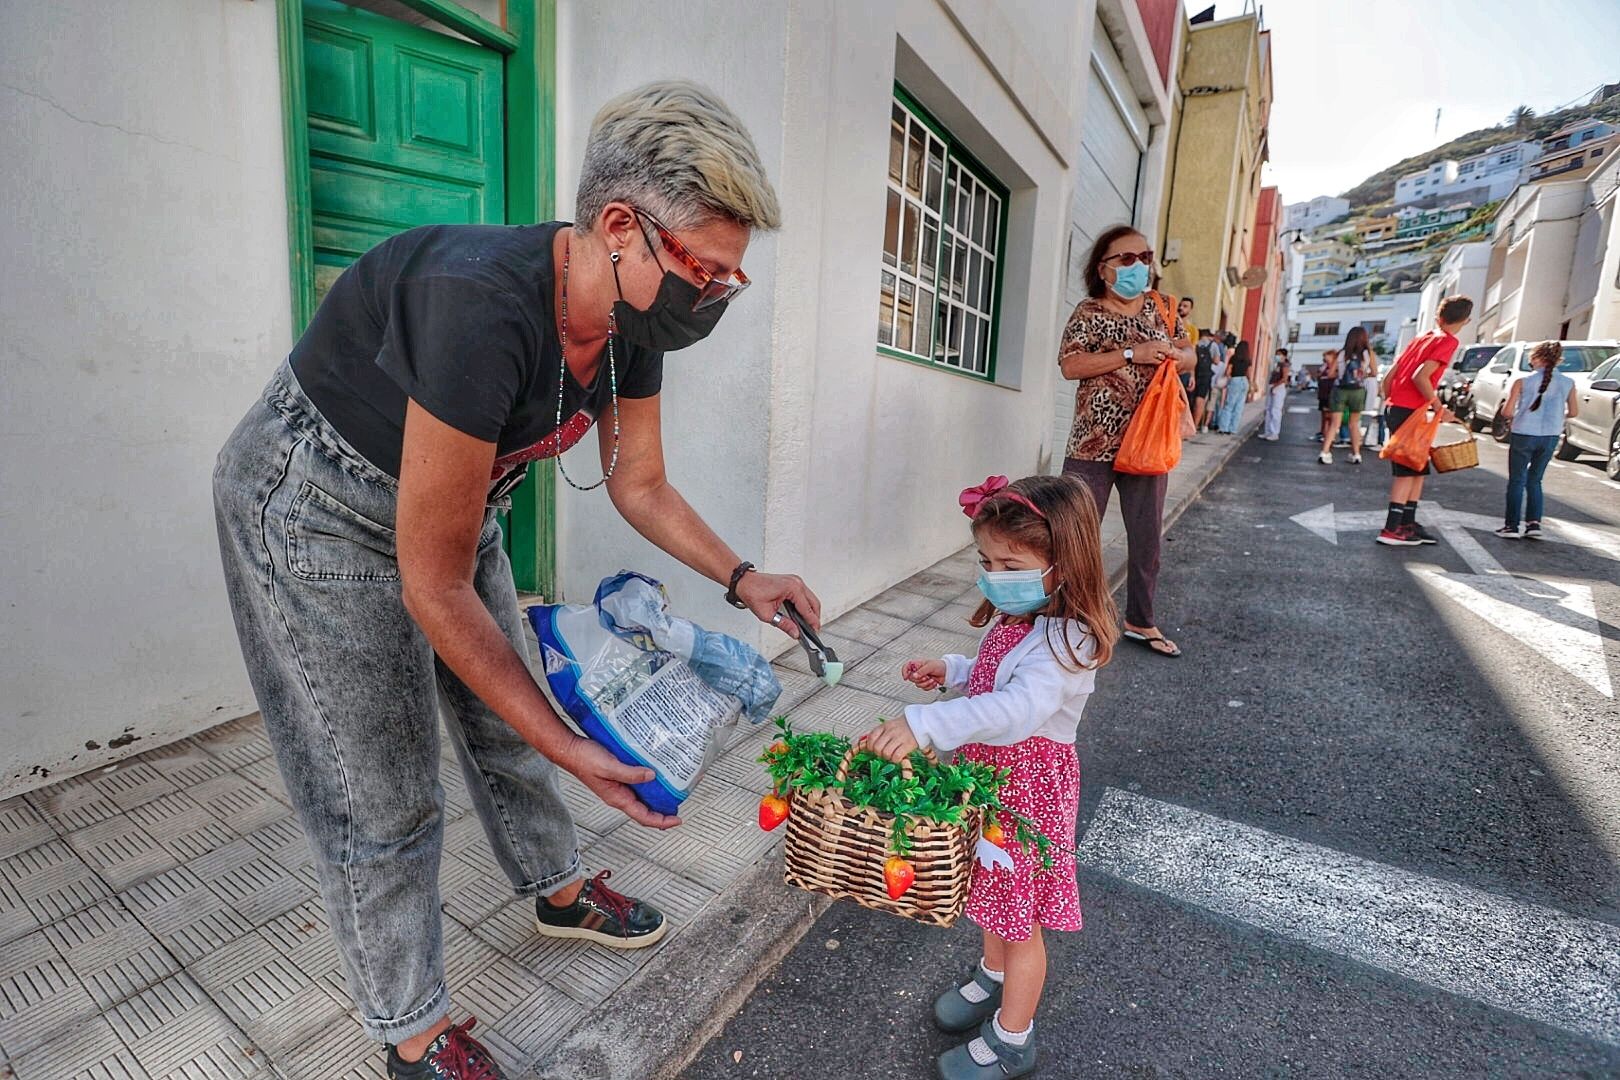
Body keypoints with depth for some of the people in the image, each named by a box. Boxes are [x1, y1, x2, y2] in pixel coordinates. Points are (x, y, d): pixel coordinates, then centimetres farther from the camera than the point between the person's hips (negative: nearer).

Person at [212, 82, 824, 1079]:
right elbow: (435, 588, -32)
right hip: (317, 504, -7)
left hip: (456, 497, 7)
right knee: (384, 799, 1)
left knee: (507, 722, 17)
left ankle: (558, 892, 42)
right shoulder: (483, 307, -38)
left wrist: (740, 577, -10)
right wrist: (568, 747, -25)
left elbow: (642, 486, 2)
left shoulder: (629, 320, -14)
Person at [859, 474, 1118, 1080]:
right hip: (987, 774, 8)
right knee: (993, 893, 28)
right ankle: (993, 978, 54)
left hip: (1030, 787, -8)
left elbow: (1018, 708, -45)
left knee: (1021, 919, 13)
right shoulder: (1012, 616, -2)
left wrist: (924, 724, -54)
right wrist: (952, 671, -1)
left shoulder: (1066, 639, -29)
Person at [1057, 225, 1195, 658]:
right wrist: (1133, 353, -19)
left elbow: (1188, 356, 17)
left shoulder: (1160, 307, 11)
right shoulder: (1088, 312, -2)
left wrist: (1174, 355, -7)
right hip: (1093, 445, -4)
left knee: (1148, 537, 11)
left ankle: (1140, 622, 26)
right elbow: (1069, 365, -15)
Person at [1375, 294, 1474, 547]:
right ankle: (1391, 530, -5)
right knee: (1407, 471, -5)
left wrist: (1390, 402, 23)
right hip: (1410, 412, -8)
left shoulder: (1422, 337, 16)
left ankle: (1408, 524, 18)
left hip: (1398, 410, 8)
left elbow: (1389, 377, 14)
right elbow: (1420, 377, -20)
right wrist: (1439, 408, -11)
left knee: (1418, 469, 15)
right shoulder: (1448, 342, -7)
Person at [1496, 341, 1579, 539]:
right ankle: (1534, 523, 9)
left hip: (1523, 435, -3)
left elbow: (1507, 411, -9)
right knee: (1534, 481, 16)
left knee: (1516, 481, 6)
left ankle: (1511, 525, 4)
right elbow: (1574, 412, 6)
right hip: (1551, 437, 3)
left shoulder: (1523, 382, -9)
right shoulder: (1568, 383, 1)